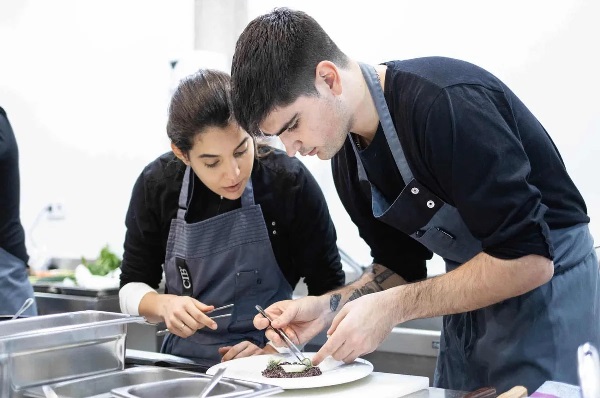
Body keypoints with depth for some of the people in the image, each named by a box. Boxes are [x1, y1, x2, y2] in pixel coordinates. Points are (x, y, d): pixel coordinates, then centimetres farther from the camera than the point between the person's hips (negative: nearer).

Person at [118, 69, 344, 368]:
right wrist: (164, 305, -15)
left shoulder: (290, 182, -12)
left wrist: (276, 349, -16)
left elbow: (328, 291, -4)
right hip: (184, 362, 2)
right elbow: (132, 287, 5)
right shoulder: (157, 185, -5)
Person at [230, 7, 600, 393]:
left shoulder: (448, 102, -29)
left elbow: (528, 259, -29)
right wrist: (329, 307, -11)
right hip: (475, 291, 7)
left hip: (547, 275, -7)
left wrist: (393, 308, -28)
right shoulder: (348, 157, -3)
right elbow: (400, 265, 6)